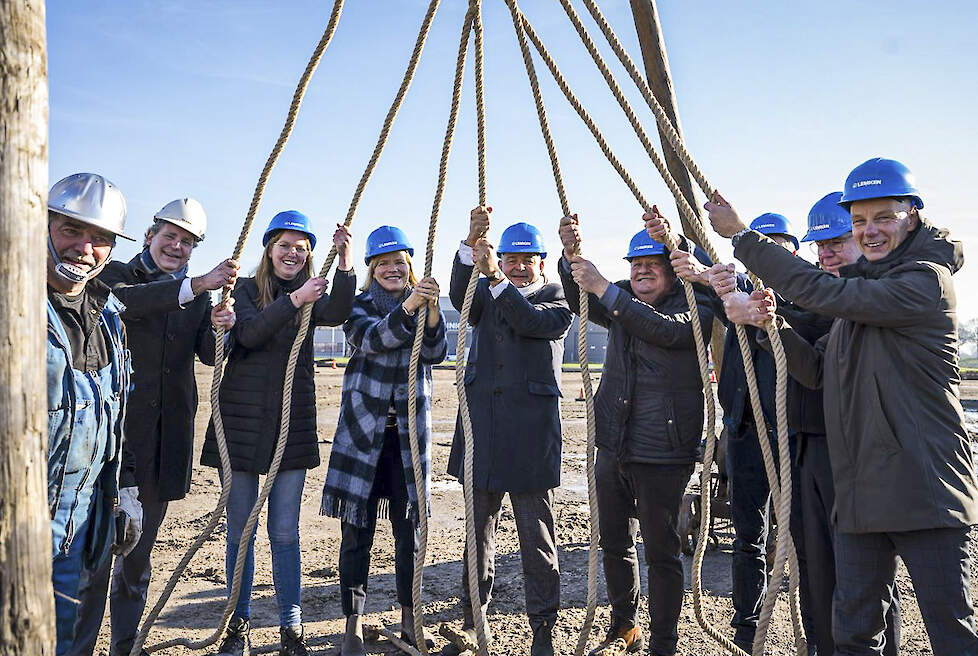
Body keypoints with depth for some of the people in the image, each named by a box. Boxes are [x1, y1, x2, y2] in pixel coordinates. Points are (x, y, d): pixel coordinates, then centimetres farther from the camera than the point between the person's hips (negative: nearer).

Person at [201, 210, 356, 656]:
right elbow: (249, 332, -16)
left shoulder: (312, 296, 6)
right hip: (242, 419, 0)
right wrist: (294, 300, -26)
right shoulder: (246, 289, 3)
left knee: (285, 532, 6)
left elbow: (336, 314, -17)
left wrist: (345, 264, -31)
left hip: (293, 422, 1)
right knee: (240, 530, 9)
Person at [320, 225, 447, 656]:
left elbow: (436, 353, -8)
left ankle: (409, 619, 22)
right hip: (362, 431, -2)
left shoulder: (424, 305, 9)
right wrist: (408, 307, -34)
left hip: (409, 432, 2)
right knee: (357, 532, 1)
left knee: (409, 528, 8)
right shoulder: (359, 305, 2)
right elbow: (372, 338, -19)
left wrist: (431, 309, -25)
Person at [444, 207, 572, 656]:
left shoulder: (556, 297, 5)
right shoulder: (485, 295, 13)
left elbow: (532, 321, -17)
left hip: (531, 432, -3)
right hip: (482, 425, 4)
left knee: (537, 535, 2)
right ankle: (472, 617, 29)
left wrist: (496, 278, -27)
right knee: (479, 528, 15)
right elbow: (460, 296, -11)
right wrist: (470, 244, -26)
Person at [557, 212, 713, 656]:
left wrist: (603, 288, -25)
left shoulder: (695, 307, -5)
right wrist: (572, 257, -18)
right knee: (615, 545, 17)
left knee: (661, 552, 2)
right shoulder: (624, 303, 13)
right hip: (612, 448, 7)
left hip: (662, 454, -6)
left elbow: (662, 328, -24)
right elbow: (580, 303, 0)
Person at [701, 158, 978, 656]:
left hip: (924, 491, -7)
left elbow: (819, 291, -19)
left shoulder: (926, 279, -11)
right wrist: (776, 326, -1)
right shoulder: (862, 288, 16)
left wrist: (741, 236, -12)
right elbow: (818, 372, 17)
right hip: (860, 492, 8)